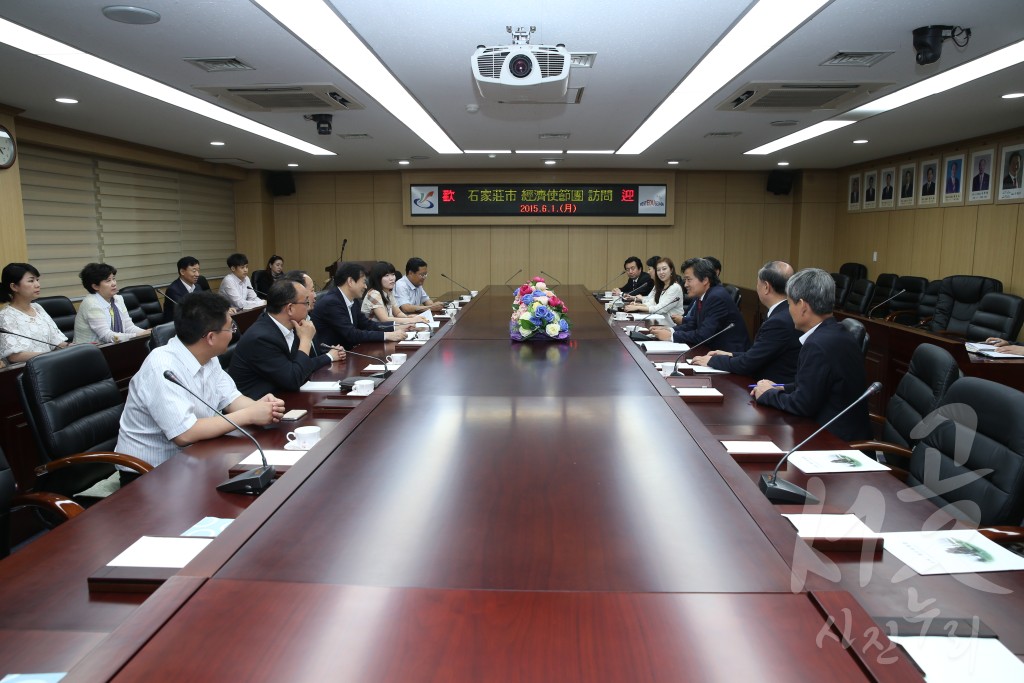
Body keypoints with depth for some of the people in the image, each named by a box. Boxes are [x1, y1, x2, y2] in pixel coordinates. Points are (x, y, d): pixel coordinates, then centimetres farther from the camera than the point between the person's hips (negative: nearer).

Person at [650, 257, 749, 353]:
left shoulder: (718, 297, -21)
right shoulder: (702, 296, 4)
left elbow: (703, 335, -24)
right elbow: (693, 324, 10)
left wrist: (671, 336, -19)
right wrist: (669, 330, -5)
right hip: (713, 349, 7)